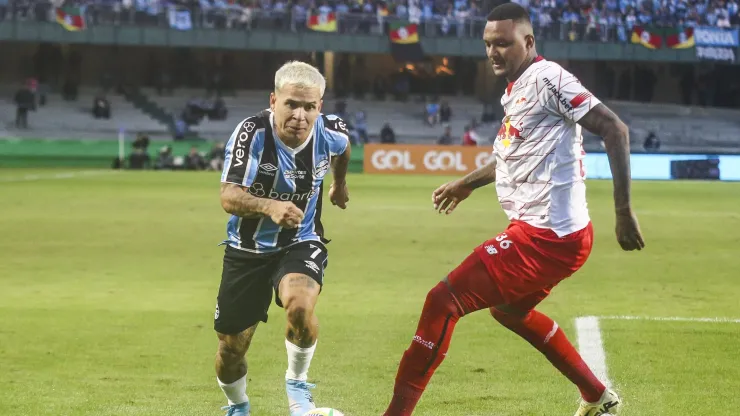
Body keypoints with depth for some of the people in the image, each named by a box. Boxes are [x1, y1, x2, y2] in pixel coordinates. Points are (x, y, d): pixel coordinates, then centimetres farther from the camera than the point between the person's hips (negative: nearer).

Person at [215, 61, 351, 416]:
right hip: (247, 249, 0)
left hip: (301, 244, 0)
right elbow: (229, 197, -34)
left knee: (300, 306, -32)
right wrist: (269, 206, -52)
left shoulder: (330, 132, -14)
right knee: (230, 350, 6)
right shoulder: (252, 132, -25)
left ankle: (297, 383, -4)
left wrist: (340, 183, 31)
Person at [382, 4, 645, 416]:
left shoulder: (547, 79, -15)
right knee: (509, 308, 32)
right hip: (548, 232, 11)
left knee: (443, 301, -11)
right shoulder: (516, 89, 14)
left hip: (546, 236, -11)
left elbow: (615, 129, -19)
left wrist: (624, 211, -23)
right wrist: (468, 183, 43)